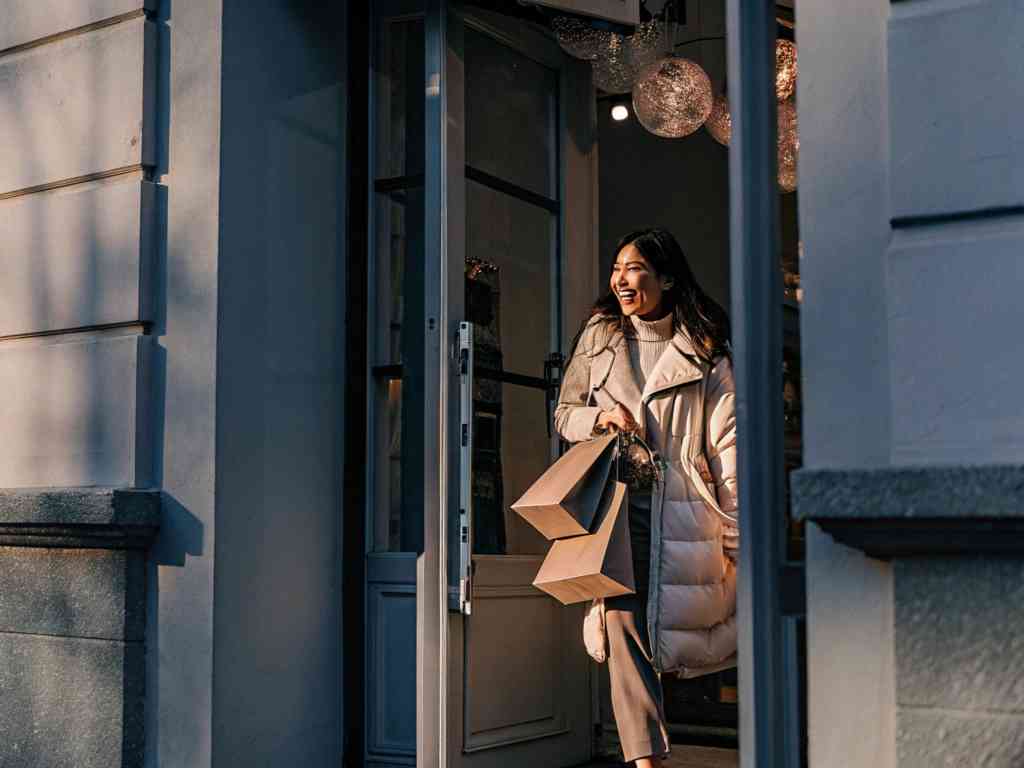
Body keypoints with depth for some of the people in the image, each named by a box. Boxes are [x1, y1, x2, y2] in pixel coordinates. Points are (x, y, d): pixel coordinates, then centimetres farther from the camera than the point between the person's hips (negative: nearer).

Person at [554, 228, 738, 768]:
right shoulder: (599, 335, 12)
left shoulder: (704, 350, 4)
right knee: (624, 623, -12)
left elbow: (727, 443, 1)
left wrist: (737, 533, -3)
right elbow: (564, 414, 18)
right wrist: (600, 414, -5)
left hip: (682, 508, -1)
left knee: (680, 623, 3)